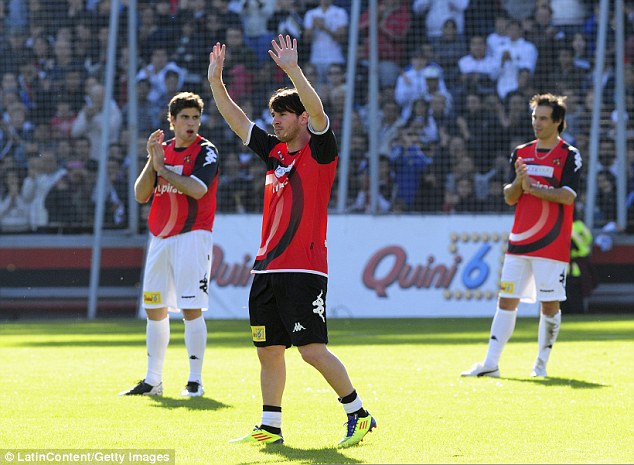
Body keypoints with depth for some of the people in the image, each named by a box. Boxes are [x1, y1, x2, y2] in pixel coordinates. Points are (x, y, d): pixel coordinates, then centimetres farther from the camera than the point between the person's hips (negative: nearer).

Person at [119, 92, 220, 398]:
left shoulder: (206, 151, -4)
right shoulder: (162, 150, 13)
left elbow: (197, 189, -21)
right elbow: (141, 195, 6)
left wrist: (163, 168, -11)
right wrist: (152, 161, -6)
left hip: (192, 236, -6)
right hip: (160, 237, 6)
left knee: (191, 309, -10)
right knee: (154, 309, 8)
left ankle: (195, 381, -5)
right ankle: (152, 381, 15)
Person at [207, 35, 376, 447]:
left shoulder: (320, 150, -4)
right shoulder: (275, 152, 15)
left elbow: (317, 110, -22)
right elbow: (236, 120, 20)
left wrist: (292, 69, -30)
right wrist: (216, 81, 12)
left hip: (304, 269, -8)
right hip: (267, 269, 8)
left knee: (312, 350, -12)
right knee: (269, 350, 8)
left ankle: (359, 414, -1)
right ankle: (270, 427, 15)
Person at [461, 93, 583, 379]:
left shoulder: (569, 156, -3)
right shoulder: (521, 154, 12)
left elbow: (567, 196, -14)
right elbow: (510, 197, 10)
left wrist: (533, 187, -17)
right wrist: (519, 181, -10)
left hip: (552, 245, -5)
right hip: (519, 243, 5)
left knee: (550, 305, -1)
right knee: (506, 301, 2)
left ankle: (541, 363, 11)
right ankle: (490, 363, 2)